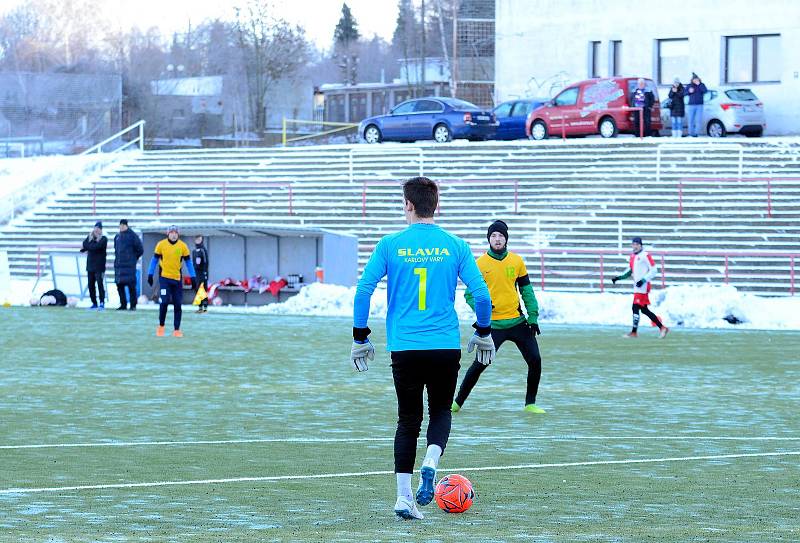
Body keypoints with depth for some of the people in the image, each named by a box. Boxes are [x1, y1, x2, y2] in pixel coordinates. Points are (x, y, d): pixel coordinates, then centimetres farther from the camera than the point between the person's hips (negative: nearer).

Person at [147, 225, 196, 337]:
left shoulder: (183, 246, -1)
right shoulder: (161, 244, -3)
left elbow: (188, 262, 5)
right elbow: (155, 259, 6)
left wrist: (193, 278, 1)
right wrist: (150, 274, 4)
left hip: (177, 279, 2)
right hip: (164, 278, -2)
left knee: (177, 305, 1)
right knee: (164, 302, -11)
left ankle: (177, 330, 9)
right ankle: (161, 326, 8)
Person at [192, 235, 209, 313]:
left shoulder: (204, 250, -6)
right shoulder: (194, 251, 14)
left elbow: (206, 262, -10)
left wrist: (205, 272, -16)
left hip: (203, 272, -7)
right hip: (196, 272, 7)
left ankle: (205, 307, -8)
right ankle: (200, 307, 10)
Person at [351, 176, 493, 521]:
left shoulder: (390, 246, 0)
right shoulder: (455, 246, 2)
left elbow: (363, 290, -3)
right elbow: (481, 293, 0)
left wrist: (360, 338, 8)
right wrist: (483, 334, 16)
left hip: (404, 347, 0)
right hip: (446, 347, 0)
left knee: (408, 421, 10)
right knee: (441, 411, 19)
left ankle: (404, 497, 2)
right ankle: (430, 465, -10)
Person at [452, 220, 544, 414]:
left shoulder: (517, 261, 5)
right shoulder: (480, 264, -3)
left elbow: (527, 291, 11)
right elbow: (470, 293, 2)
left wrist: (533, 318, 5)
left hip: (517, 322, 3)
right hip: (492, 324, -3)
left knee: (535, 361, -3)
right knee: (479, 365, -9)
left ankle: (530, 404, 12)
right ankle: (458, 402, 3)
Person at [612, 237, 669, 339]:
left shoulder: (645, 256, -10)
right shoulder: (633, 257, 16)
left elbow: (654, 270, -13)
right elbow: (629, 271, 24)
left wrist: (643, 280, -21)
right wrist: (619, 277, 10)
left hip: (643, 286, -9)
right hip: (637, 286, 9)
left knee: (635, 307, -8)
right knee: (644, 310, 10)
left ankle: (634, 332, -1)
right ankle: (662, 328, 15)